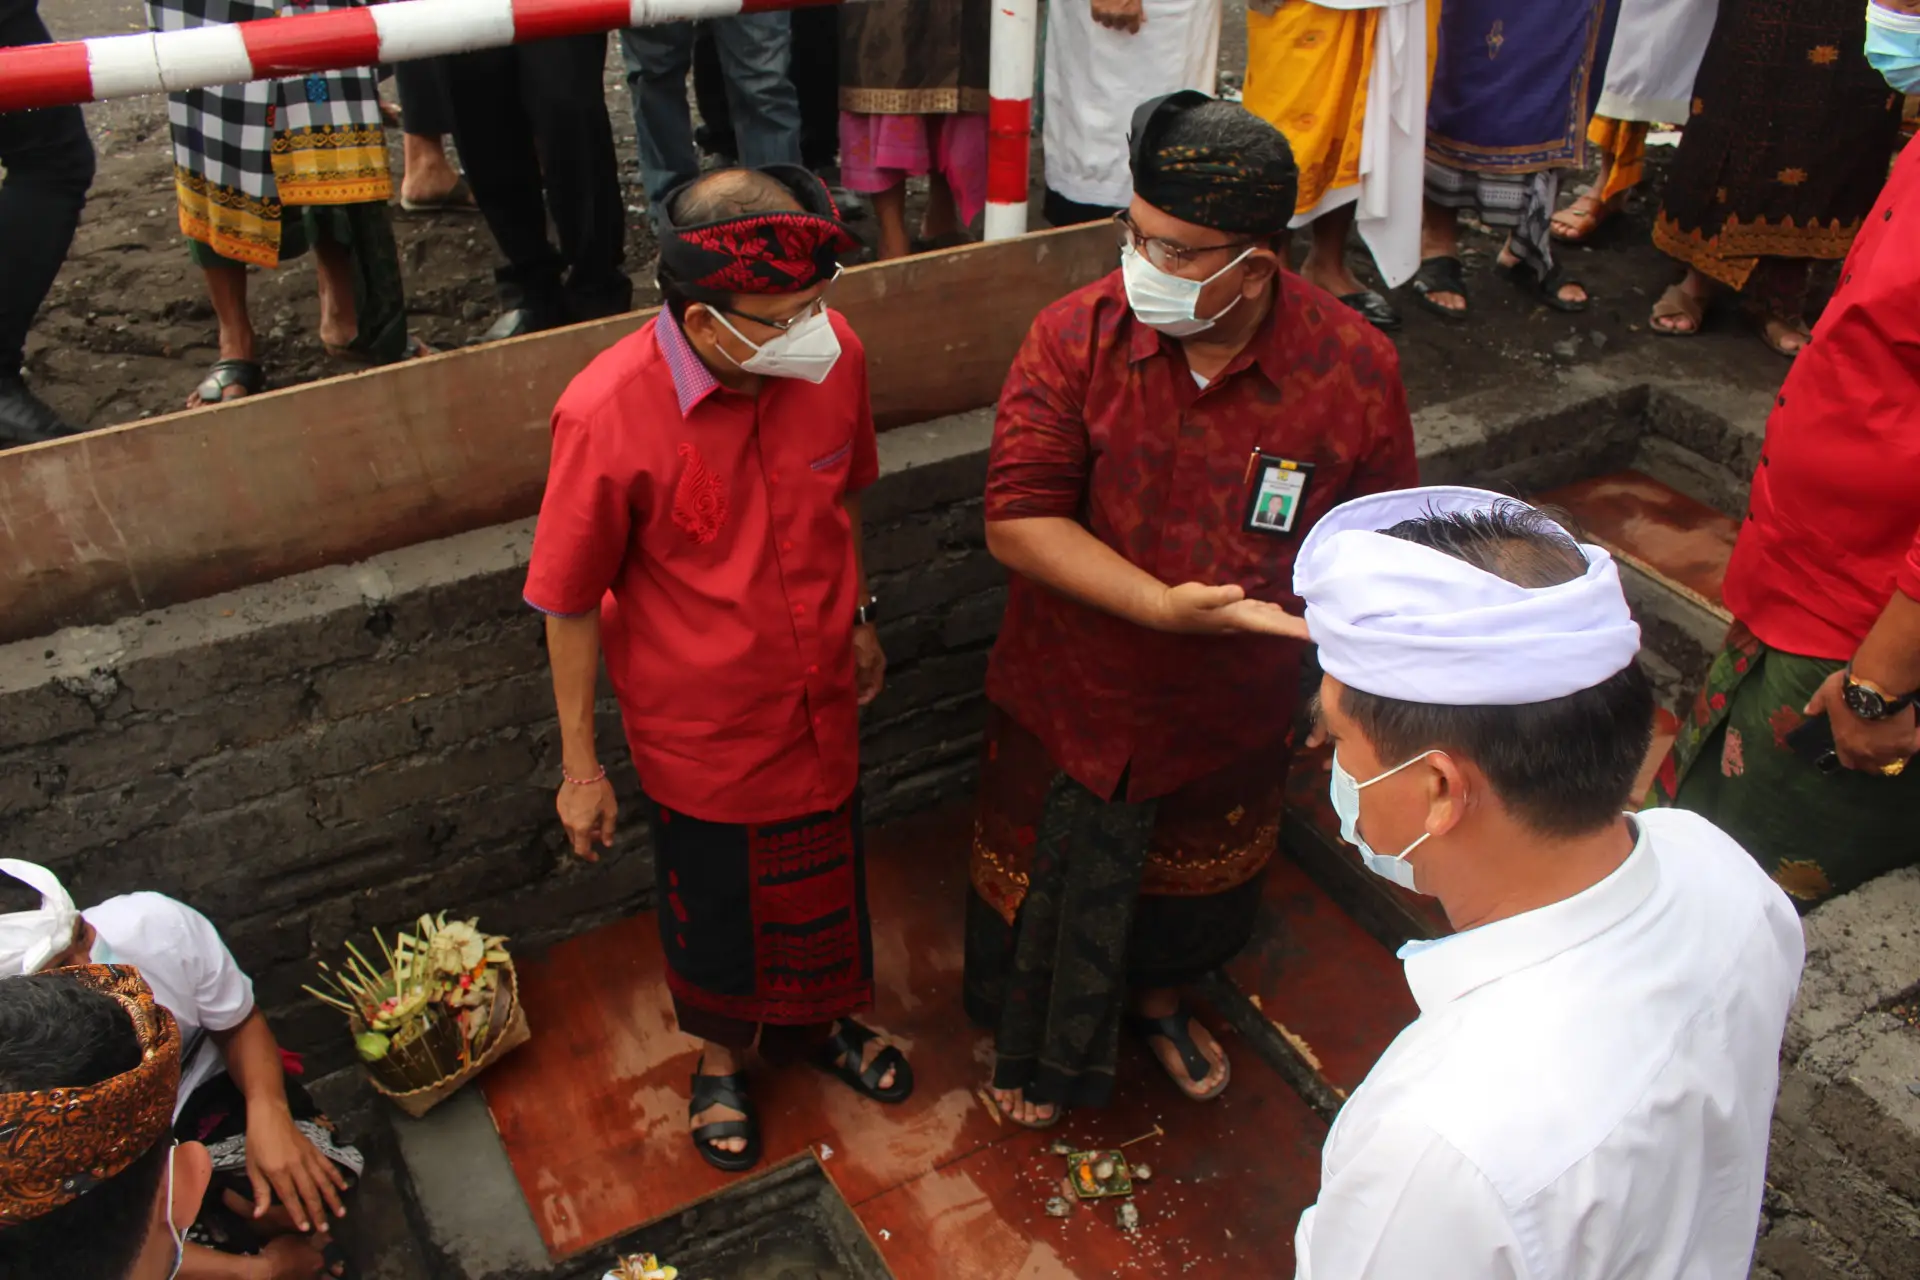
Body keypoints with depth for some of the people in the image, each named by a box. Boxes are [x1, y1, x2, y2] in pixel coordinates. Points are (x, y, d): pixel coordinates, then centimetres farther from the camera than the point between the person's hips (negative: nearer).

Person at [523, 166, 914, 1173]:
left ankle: (817, 1023, 57)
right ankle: (721, 1058, 53)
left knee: (822, 882, 26)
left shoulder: (831, 353, -17)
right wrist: (580, 767, -8)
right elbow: (570, 605, -16)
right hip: (701, 736, -3)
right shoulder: (607, 417, -29)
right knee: (712, 904, 22)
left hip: (821, 712, 4)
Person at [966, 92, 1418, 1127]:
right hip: (1070, 702, -1)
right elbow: (1017, 521, -24)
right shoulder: (1076, 336, -22)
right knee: (1045, 886, 22)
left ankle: (1156, 997, 63)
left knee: (1195, 885, 28)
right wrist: (1165, 605, -36)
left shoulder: (1353, 368, -18)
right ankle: (1036, 1039, 55)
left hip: (1232, 714, 2)